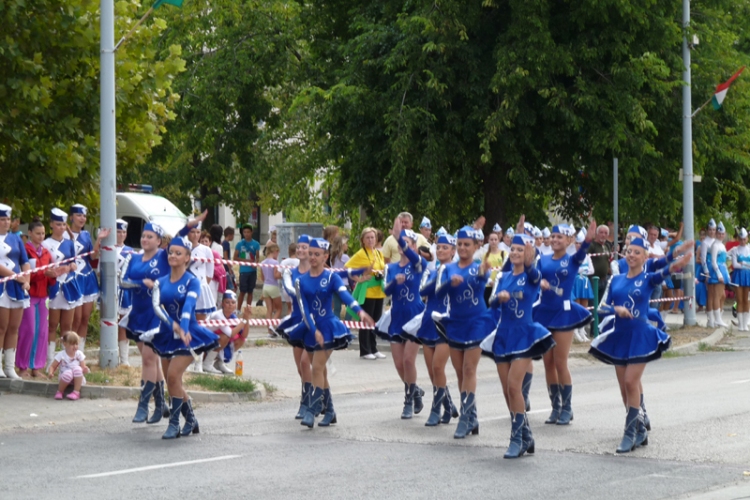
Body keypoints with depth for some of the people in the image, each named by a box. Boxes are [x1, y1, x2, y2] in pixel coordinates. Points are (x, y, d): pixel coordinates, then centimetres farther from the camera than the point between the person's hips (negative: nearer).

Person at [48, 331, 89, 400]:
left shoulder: (79, 354, -2)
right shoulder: (61, 355, -6)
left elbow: (83, 367, -3)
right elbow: (52, 366, -4)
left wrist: (85, 370, -28)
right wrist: (50, 372, -26)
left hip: (78, 379, 1)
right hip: (65, 377, -1)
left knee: (77, 369, -32)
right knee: (68, 373, -37)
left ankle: (76, 392, -24)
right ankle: (59, 392, -13)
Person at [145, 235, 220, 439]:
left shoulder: (192, 282, -7)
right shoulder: (161, 282, 4)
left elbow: (188, 306, -23)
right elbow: (156, 306, -12)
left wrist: (184, 330, -40)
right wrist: (173, 325, -30)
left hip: (188, 335, -5)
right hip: (167, 335, 5)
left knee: (173, 375, -19)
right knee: (172, 381, 8)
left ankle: (174, 423, -9)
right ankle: (191, 421, 25)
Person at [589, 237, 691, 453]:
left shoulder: (648, 279, -3)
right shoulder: (616, 280, 8)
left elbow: (662, 272, -24)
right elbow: (603, 306, 3)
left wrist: (675, 259, -46)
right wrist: (616, 309, -19)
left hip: (640, 336, -5)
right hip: (619, 336, 5)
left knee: (631, 382, -13)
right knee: (625, 386, 7)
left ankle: (631, 433, -8)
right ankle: (640, 429, 21)